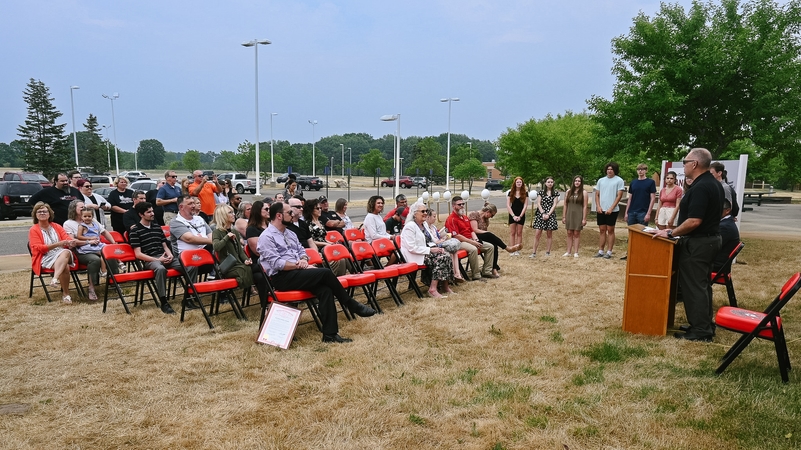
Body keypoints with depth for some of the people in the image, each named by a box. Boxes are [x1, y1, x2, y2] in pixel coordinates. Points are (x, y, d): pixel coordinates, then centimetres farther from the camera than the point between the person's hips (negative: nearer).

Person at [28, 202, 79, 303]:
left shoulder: (56, 226, 21)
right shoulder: (33, 230, 7)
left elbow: (67, 238, 11)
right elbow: (39, 248, -5)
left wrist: (72, 242, -16)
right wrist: (58, 244, -17)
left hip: (62, 255, 3)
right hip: (45, 258, -3)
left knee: (66, 252, -37)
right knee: (65, 266, -35)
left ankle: (55, 279, -50)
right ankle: (66, 294, -27)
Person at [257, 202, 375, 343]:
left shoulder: (289, 233, 18)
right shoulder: (267, 237, -7)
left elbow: (301, 251, 22)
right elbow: (276, 263, -17)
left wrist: (303, 260, -2)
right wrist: (299, 266, -16)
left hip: (296, 272, 8)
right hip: (282, 278, -8)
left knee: (325, 290, -21)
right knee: (326, 273, -23)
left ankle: (329, 334, -22)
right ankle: (353, 306, -6)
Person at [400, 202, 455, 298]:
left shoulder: (424, 225, 15)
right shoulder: (410, 226, -13)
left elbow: (430, 241, 23)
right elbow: (412, 248, -20)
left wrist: (438, 248, 1)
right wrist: (430, 250, -18)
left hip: (426, 253, 9)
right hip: (415, 257, -9)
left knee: (446, 256, -15)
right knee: (441, 259, -25)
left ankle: (445, 286, -9)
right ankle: (433, 289, -22)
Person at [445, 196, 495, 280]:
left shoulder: (465, 217, 20)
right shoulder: (451, 219, -10)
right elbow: (456, 236, -18)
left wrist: (476, 240, 0)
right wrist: (472, 242, -18)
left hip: (471, 240, 9)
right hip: (460, 242, -9)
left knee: (490, 247, 0)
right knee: (473, 249, -37)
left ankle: (486, 271, -1)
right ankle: (476, 275, -27)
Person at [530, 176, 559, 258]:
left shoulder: (555, 193, 5)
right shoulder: (541, 192, 8)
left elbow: (554, 205, -1)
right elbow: (538, 203, 2)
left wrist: (548, 214, -12)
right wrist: (543, 213, -10)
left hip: (550, 215, 0)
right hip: (540, 214, 0)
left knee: (549, 234, 5)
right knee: (537, 234, -4)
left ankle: (548, 252, 12)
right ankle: (534, 253, -2)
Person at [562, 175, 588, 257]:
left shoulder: (584, 193, 0)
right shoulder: (568, 192, 7)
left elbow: (585, 206, -4)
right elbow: (565, 205, 8)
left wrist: (584, 218, -9)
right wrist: (563, 217, 4)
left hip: (578, 215, -3)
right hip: (569, 214, 3)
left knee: (576, 233, 1)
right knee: (569, 233, 5)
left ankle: (576, 252, 6)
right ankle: (568, 251, 10)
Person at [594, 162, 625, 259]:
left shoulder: (619, 180, -3)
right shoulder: (601, 180, 10)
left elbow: (619, 196, -7)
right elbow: (597, 195, 12)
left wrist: (611, 208, -13)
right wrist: (598, 206, -2)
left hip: (612, 210, -4)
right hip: (601, 210, 4)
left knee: (610, 230, 1)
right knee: (602, 230, 8)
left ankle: (609, 252, 5)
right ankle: (600, 251, 12)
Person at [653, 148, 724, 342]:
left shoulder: (700, 188, -21)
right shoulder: (714, 184, 11)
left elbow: (694, 221, -27)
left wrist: (671, 233, -17)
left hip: (698, 242, -10)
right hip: (711, 238, 10)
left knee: (693, 285, -4)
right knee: (702, 284, 17)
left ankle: (700, 331, 1)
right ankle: (706, 325, 24)